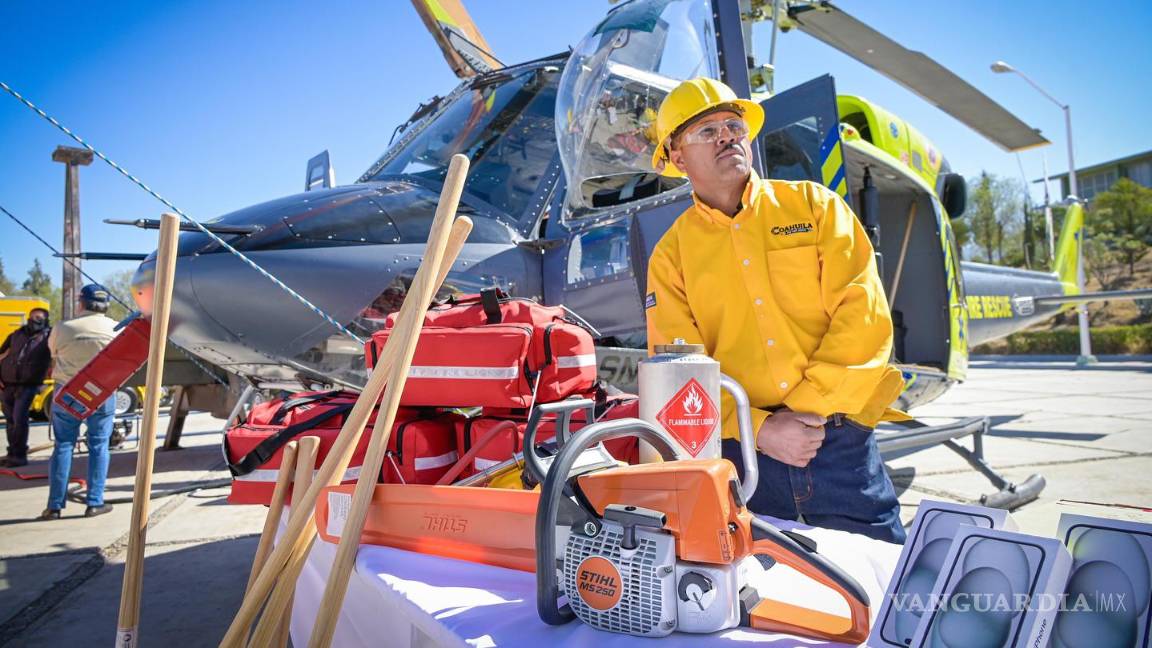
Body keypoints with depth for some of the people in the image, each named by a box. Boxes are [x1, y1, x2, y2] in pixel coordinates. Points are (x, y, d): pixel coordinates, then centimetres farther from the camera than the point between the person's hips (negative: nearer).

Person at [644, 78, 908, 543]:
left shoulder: (813, 205, 5)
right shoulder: (670, 255, 5)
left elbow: (863, 314, -4)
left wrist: (806, 409, -11)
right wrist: (760, 429, -13)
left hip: (839, 440, 1)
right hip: (741, 451, 0)